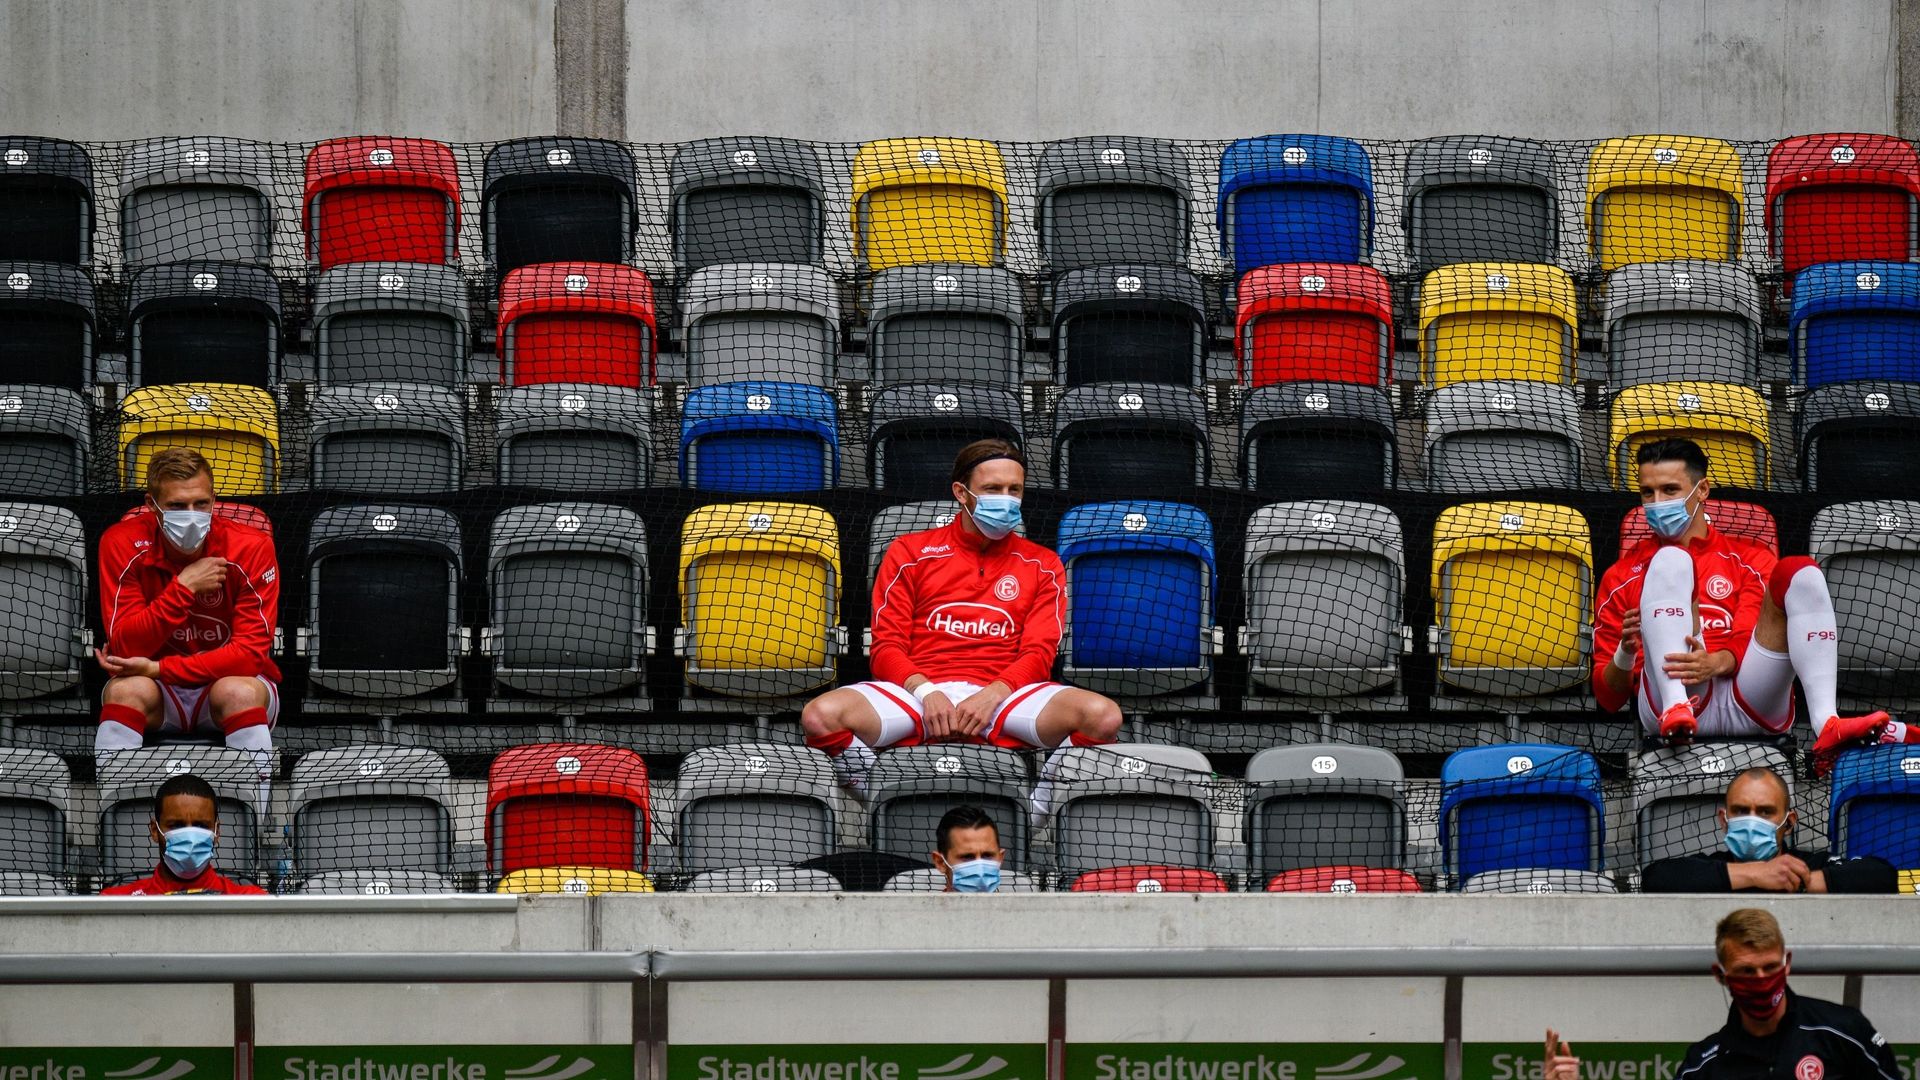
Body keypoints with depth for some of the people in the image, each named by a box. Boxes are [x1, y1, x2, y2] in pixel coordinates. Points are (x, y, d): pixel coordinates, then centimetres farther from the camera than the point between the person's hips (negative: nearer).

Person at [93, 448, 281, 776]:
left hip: (230, 679, -1)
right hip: (157, 691, 1)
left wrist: (157, 669, -24)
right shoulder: (123, 545, -12)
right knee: (126, 689, -32)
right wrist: (183, 587, -26)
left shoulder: (250, 547, -15)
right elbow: (124, 647, -18)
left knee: (240, 692, -34)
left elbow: (251, 651, -19)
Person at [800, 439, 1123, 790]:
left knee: (1103, 715, -30)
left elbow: (1038, 655, 7)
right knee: (821, 715, -32)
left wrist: (992, 696, -15)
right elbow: (886, 648, 8)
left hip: (1001, 695, 1)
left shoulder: (1041, 566, 18)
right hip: (918, 692, -1)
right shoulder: (911, 553, 15)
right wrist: (925, 692, -15)